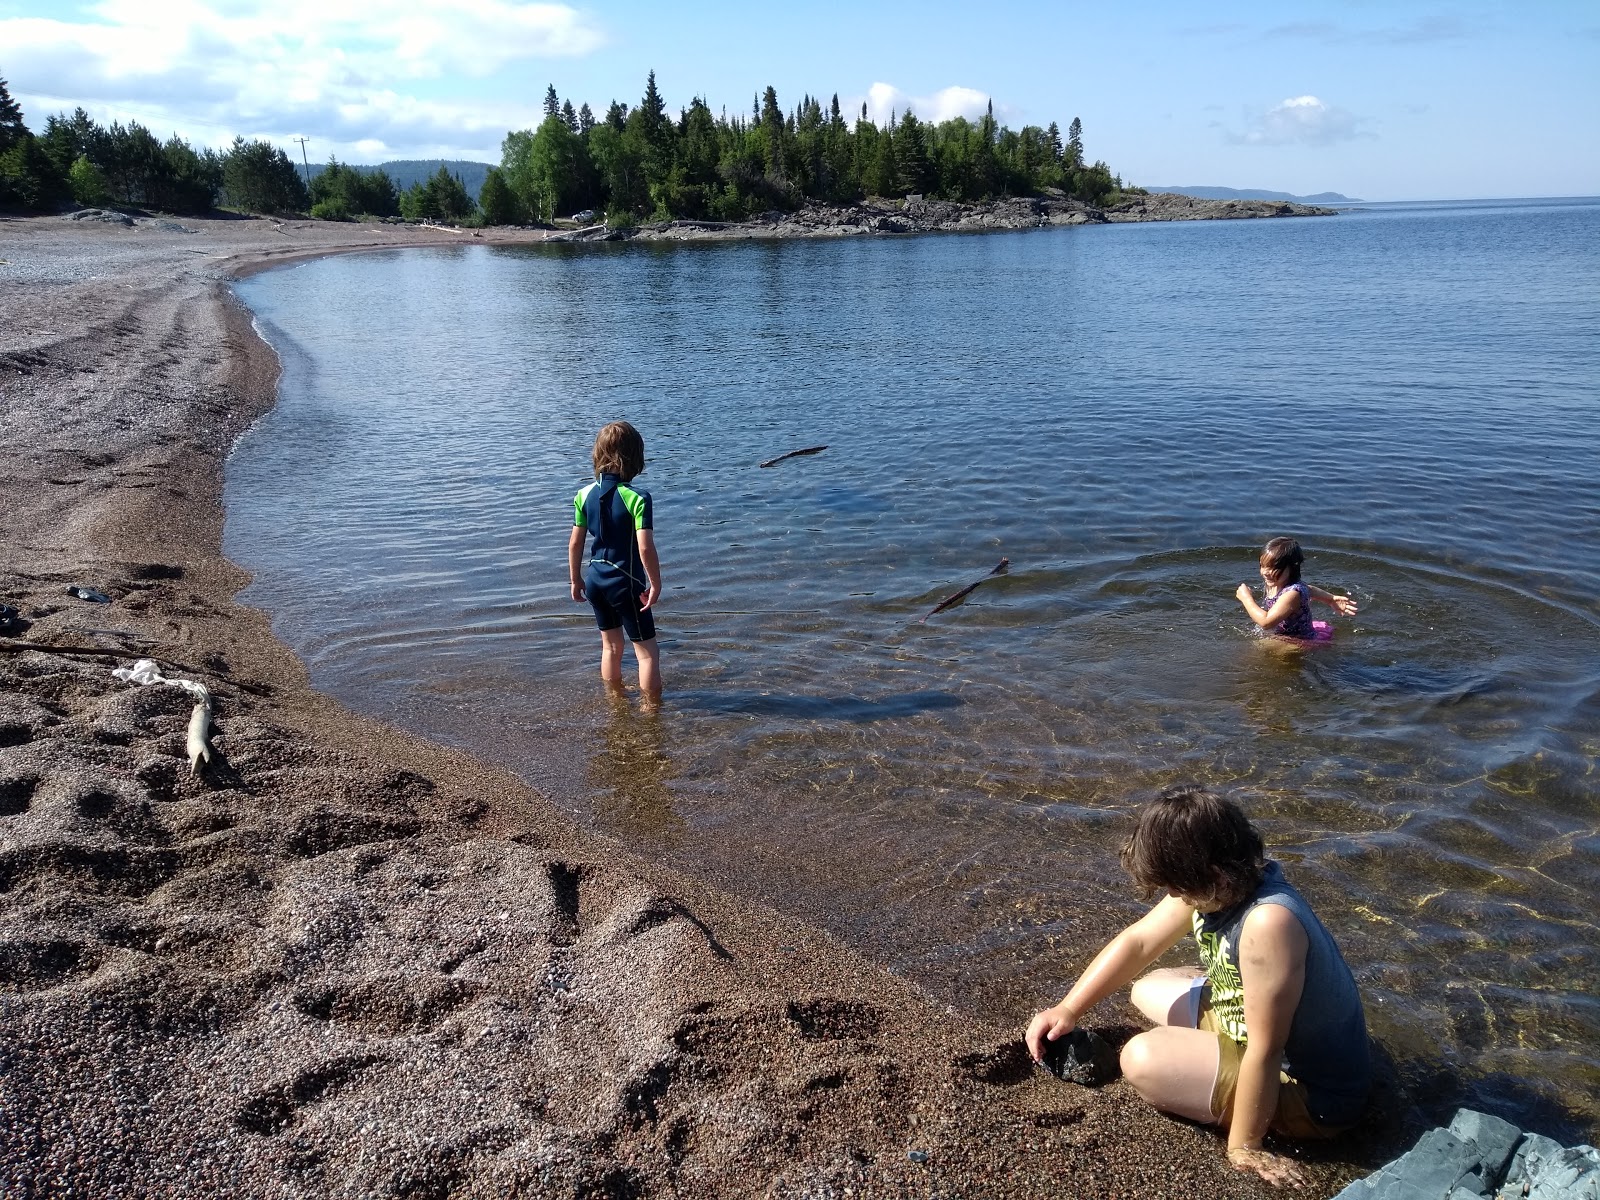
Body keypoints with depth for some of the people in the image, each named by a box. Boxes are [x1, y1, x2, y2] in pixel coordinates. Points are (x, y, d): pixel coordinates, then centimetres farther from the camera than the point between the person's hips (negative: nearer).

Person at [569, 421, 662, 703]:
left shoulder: (585, 495, -3)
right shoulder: (637, 498, -20)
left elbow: (575, 543, 3)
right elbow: (645, 548, -24)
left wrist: (575, 579, 15)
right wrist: (655, 584, -11)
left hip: (595, 581, 6)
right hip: (626, 583, -6)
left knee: (611, 646, 21)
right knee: (647, 651, 7)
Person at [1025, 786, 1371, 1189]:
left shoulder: (1268, 922, -36)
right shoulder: (1216, 887, -9)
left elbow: (1264, 1051, -30)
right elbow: (1138, 941, 1)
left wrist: (1242, 1146, -18)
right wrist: (1068, 1010, -5)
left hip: (1313, 1093, -9)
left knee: (1144, 1058, -23)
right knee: (1149, 991, 19)